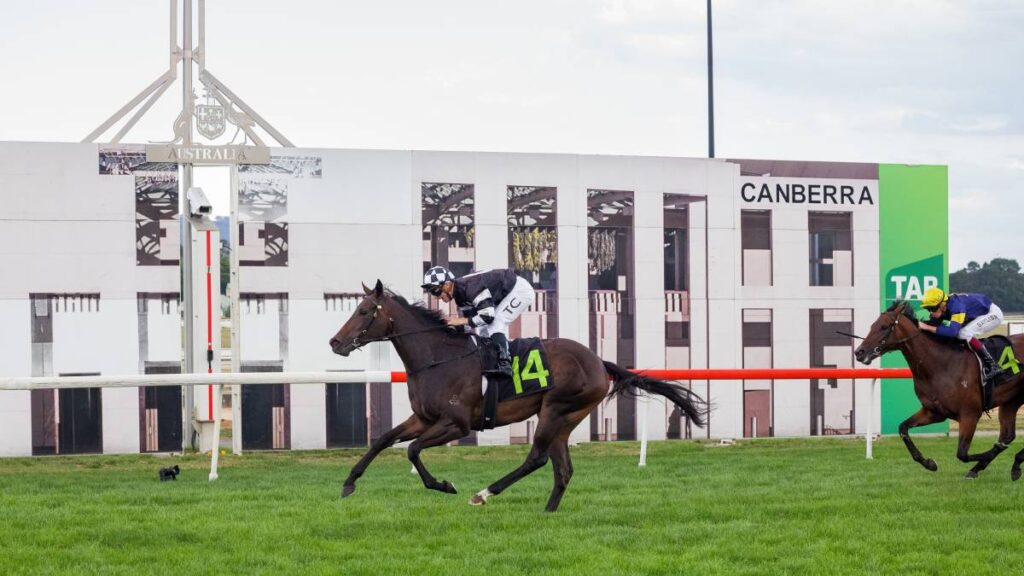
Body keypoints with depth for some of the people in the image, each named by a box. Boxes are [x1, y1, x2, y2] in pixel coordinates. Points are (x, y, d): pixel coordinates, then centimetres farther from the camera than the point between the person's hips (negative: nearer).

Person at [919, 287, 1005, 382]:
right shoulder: (941, 308, -11)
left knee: (964, 334, -27)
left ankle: (992, 367, -21)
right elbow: (933, 323, -3)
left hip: (993, 313, -9)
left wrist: (927, 327, -45)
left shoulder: (956, 306, -36)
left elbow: (953, 331, -46)